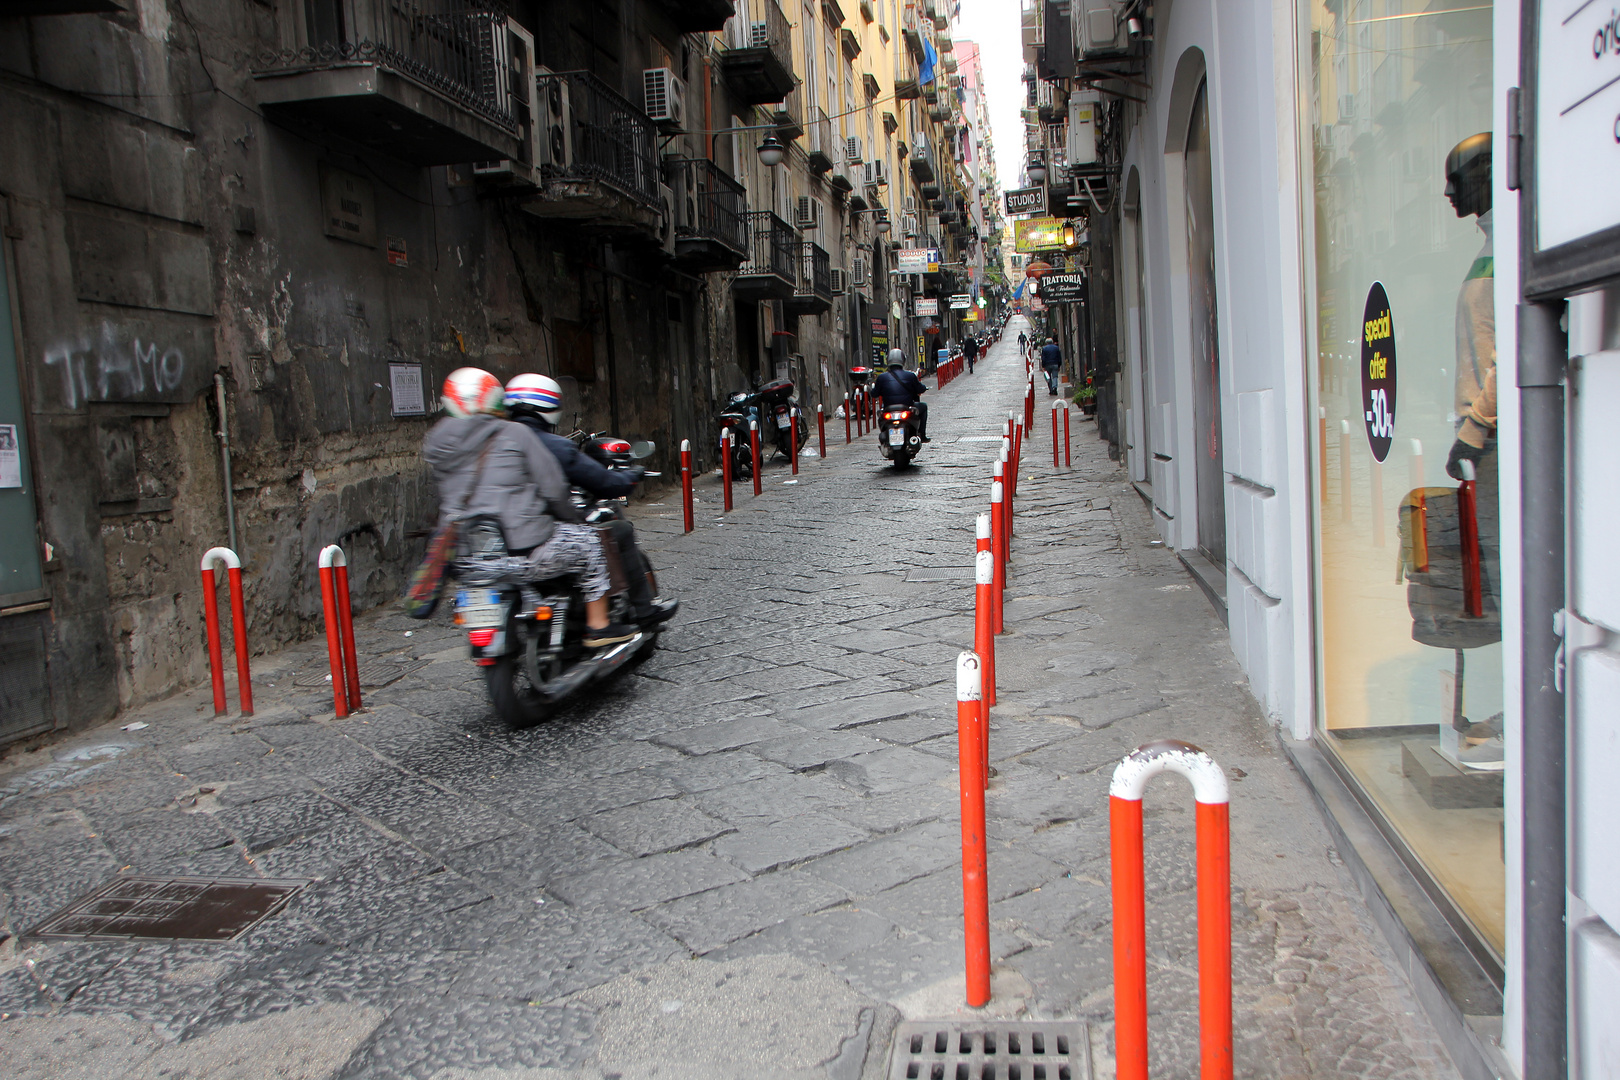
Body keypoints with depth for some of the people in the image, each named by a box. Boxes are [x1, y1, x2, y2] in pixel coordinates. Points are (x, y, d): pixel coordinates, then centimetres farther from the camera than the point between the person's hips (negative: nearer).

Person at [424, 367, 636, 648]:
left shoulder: (435, 443, 8)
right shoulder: (513, 434, -7)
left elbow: (447, 499, 17)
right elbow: (552, 488, -6)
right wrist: (571, 516, 13)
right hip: (522, 554, -6)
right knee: (587, 541, 16)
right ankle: (598, 626, 19)